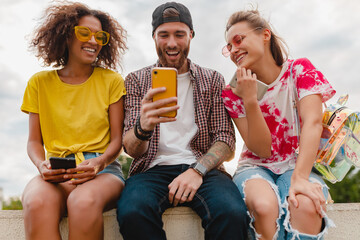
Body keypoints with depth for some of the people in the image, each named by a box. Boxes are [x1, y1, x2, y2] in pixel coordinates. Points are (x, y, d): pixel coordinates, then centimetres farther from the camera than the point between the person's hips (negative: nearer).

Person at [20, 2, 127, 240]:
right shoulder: (40, 82, 13)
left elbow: (117, 139, 6)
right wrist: (41, 165, -10)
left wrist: (99, 162, -15)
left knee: (84, 201, -38)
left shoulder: (112, 81, 10)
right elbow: (34, 140, 13)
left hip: (102, 169, 0)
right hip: (56, 173, 1)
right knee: (37, 203, -36)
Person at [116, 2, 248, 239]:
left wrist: (197, 171, -14)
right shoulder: (136, 81, 11)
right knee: (132, 212, -34)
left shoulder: (213, 80, 13)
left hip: (201, 167, 1)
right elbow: (131, 149, 1)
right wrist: (142, 127, -25)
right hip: (154, 169, 0)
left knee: (232, 213, -33)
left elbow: (226, 138, 6)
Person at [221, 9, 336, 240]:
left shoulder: (299, 70, -3)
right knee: (264, 205, -35)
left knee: (306, 206, -36)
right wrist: (250, 100, -22)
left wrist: (299, 178, -32)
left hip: (299, 165, 0)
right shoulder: (234, 92, -1)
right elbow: (262, 149, -9)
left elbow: (313, 123, -19)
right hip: (256, 167, 1)